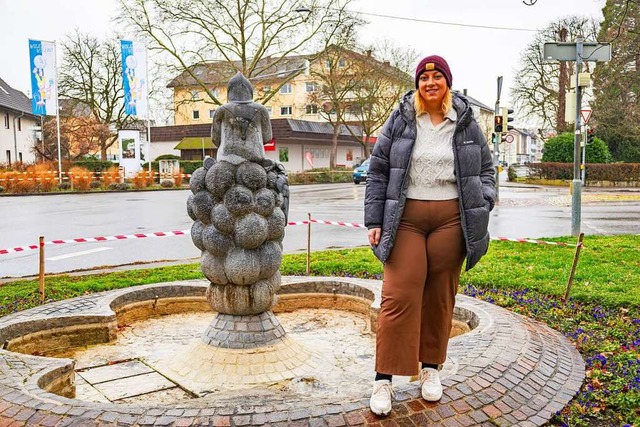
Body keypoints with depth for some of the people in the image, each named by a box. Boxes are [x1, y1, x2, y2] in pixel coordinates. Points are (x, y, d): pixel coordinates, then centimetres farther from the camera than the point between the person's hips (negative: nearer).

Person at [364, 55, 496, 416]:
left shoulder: (466, 123, 10)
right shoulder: (400, 121, 5)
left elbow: (486, 170, 16)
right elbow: (378, 172, 5)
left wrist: (482, 208, 1)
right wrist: (374, 221, 0)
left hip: (451, 218, 2)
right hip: (405, 217, -1)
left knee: (440, 296, 7)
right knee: (399, 296, -7)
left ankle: (431, 367, 24)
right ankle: (385, 379, 0)